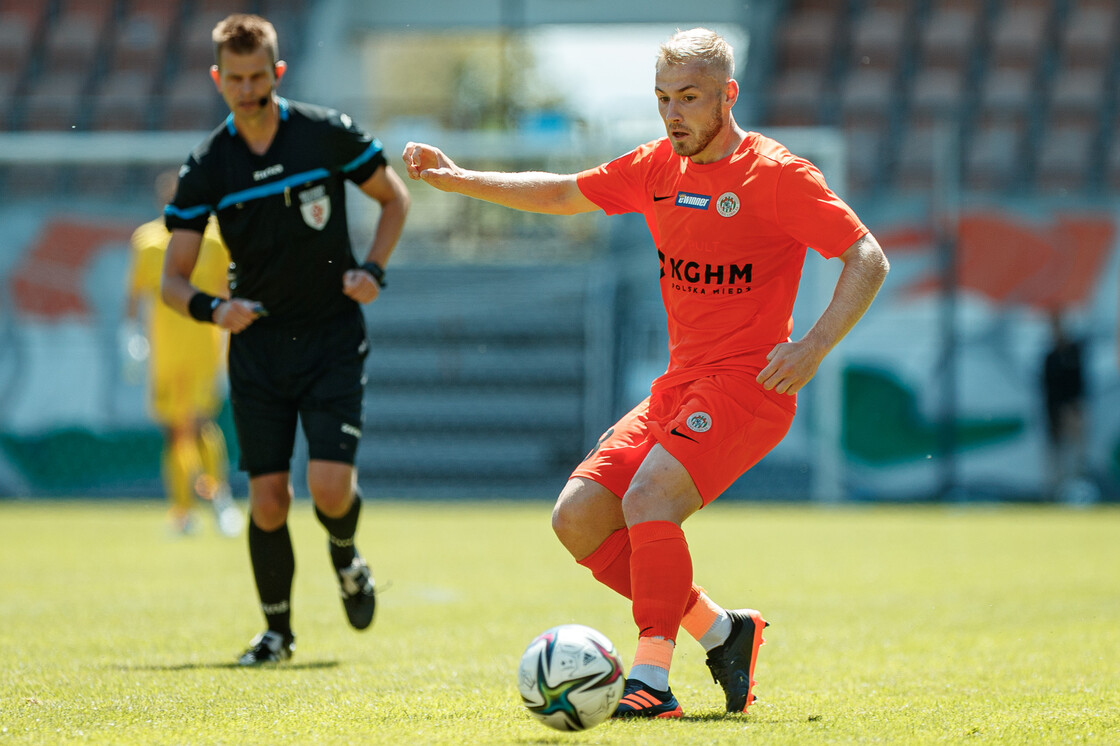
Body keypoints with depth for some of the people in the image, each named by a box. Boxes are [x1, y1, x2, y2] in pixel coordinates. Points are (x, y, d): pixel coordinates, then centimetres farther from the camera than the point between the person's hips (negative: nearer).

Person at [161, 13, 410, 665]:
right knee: (268, 499, -3)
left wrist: (373, 270, -6)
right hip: (258, 343, 2)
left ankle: (346, 557, 20)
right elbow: (173, 279, -2)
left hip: (333, 338, -2)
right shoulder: (206, 168, -3)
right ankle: (277, 629, 17)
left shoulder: (328, 134, -7)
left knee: (330, 485, -15)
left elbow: (394, 198, 9)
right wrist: (212, 308, -24)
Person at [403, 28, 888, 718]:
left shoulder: (776, 175, -10)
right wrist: (458, 179, 14)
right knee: (578, 518, -2)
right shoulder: (658, 168, 10)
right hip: (680, 386, 8)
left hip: (749, 384, -8)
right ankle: (721, 631, 7)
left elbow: (868, 260, -11)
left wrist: (814, 346, -24)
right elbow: (561, 195, 22)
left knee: (646, 500, -27)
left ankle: (652, 681, -21)